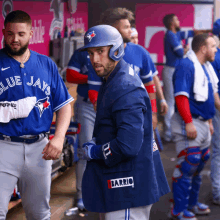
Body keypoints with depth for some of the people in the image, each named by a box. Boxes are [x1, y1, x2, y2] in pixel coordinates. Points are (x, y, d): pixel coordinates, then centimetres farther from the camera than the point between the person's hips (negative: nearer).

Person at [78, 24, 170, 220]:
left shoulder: (125, 90, -23)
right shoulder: (112, 81, 11)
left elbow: (128, 146, -30)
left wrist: (93, 152, -15)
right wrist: (95, 142, 9)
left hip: (128, 189, -11)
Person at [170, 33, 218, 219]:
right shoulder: (186, 66, -15)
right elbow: (181, 96, -22)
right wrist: (189, 123, -26)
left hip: (203, 123, 10)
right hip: (190, 123, -10)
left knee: (199, 165, 17)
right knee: (187, 166, -8)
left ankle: (192, 204, 29)